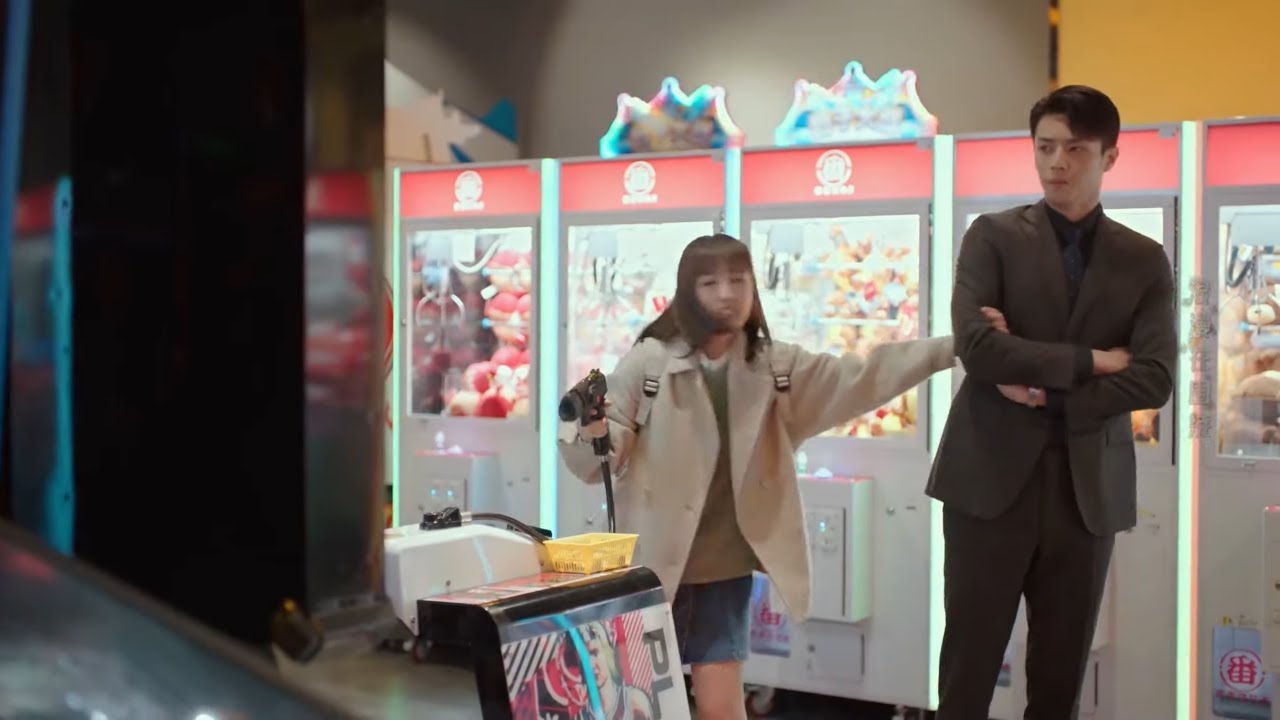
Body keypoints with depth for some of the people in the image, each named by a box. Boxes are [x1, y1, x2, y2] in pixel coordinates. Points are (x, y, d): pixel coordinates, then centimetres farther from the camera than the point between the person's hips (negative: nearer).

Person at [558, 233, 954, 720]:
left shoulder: (776, 366, 3)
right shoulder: (648, 362, -7)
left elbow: (862, 377, 0)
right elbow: (601, 462, -8)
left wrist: (950, 348, -8)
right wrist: (591, 432, -32)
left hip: (726, 569, 2)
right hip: (657, 564, -2)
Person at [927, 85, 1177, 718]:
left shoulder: (1145, 260, 8)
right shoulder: (993, 237, 2)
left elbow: (1155, 380, -4)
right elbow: (976, 347, -13)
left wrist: (1049, 396, -11)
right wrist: (1089, 361, -11)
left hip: (1089, 487, 2)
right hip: (992, 477, -2)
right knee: (970, 663, 2)